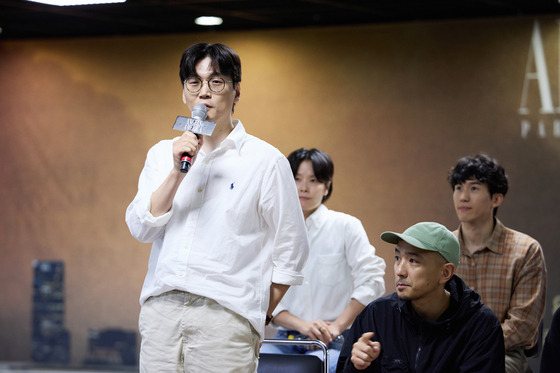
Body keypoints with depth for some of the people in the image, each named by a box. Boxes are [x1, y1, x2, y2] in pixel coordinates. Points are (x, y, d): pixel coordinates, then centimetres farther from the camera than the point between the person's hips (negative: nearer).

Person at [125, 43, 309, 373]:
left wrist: (258, 318, 2)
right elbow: (141, 228, 5)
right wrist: (178, 172, -6)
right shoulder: (163, 154, 16)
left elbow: (290, 253, 5)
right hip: (161, 309, 4)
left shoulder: (265, 160, 3)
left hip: (225, 313, -3)